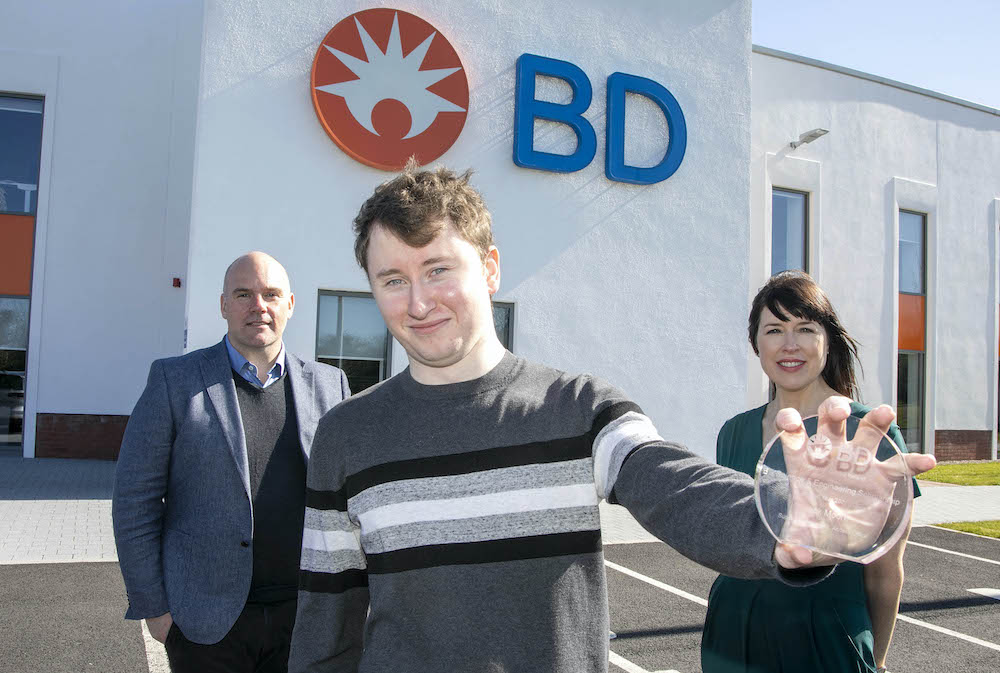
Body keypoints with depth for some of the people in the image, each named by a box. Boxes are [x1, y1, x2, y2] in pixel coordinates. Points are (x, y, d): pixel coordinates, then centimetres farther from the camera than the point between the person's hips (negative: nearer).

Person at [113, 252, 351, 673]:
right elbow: (135, 500, -2)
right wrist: (152, 606, -4)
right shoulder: (174, 380, -3)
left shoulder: (329, 384, 4)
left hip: (302, 613, 2)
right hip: (206, 620, -2)